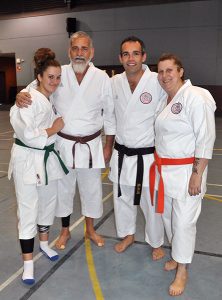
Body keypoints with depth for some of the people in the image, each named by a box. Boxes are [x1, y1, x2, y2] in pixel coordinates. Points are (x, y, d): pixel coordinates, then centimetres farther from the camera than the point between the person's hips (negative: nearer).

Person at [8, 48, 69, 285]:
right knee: (28, 209, 0)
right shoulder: (29, 99, -19)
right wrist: (53, 129, -15)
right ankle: (28, 262, 14)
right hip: (27, 158, -8)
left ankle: (44, 242, 42)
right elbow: (26, 134, -26)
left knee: (49, 201, 19)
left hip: (47, 156, 8)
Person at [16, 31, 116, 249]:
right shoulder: (58, 74, -4)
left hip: (91, 145, 0)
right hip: (63, 144, 1)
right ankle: (65, 231, 36)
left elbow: (110, 114, 1)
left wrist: (108, 145, 2)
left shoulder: (102, 78, -4)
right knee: (63, 188, 14)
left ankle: (90, 229, 37)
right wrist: (21, 95, -23)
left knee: (91, 189, 13)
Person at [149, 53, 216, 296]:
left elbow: (206, 139, -18)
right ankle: (178, 256, 40)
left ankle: (182, 271, 22)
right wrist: (159, 165, 16)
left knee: (183, 221, 2)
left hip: (186, 171, -8)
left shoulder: (196, 97, -17)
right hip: (165, 169, 8)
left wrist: (197, 174, -19)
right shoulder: (165, 99, 8)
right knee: (168, 216, 18)